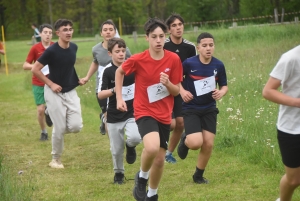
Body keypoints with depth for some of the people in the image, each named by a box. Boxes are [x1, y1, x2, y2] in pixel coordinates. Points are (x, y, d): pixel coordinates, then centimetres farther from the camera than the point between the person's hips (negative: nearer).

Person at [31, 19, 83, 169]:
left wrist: (76, 79, 12)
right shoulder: (51, 51, -18)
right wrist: (51, 84, -15)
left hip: (71, 91, 5)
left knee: (76, 126, -6)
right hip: (55, 93, -5)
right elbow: (35, 69, -14)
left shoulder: (74, 48, 0)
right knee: (59, 128, -3)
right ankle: (56, 160, 16)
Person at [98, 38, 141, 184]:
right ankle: (118, 173, 32)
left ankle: (130, 146, 10)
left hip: (132, 113, 0)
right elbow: (100, 95, -12)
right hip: (114, 116, 0)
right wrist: (114, 90, -28)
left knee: (135, 138, -26)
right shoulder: (108, 71, -7)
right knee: (116, 149, 6)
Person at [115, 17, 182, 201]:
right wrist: (119, 98, 2)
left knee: (160, 159, 11)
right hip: (145, 112, -3)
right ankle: (142, 177, -1)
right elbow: (119, 72, 7)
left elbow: (177, 91, -1)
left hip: (164, 115, 4)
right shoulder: (138, 60, -13)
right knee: (152, 147, -31)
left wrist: (167, 84, -22)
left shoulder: (174, 60, -8)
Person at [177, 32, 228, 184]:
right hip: (191, 109, -3)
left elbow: (224, 86, 6)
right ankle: (185, 140, 19)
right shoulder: (189, 63, -14)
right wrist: (182, 91, -15)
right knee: (196, 143, -19)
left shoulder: (218, 65, -6)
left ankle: (199, 176, 21)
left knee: (208, 144, 0)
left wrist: (221, 92, -16)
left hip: (209, 109, 3)